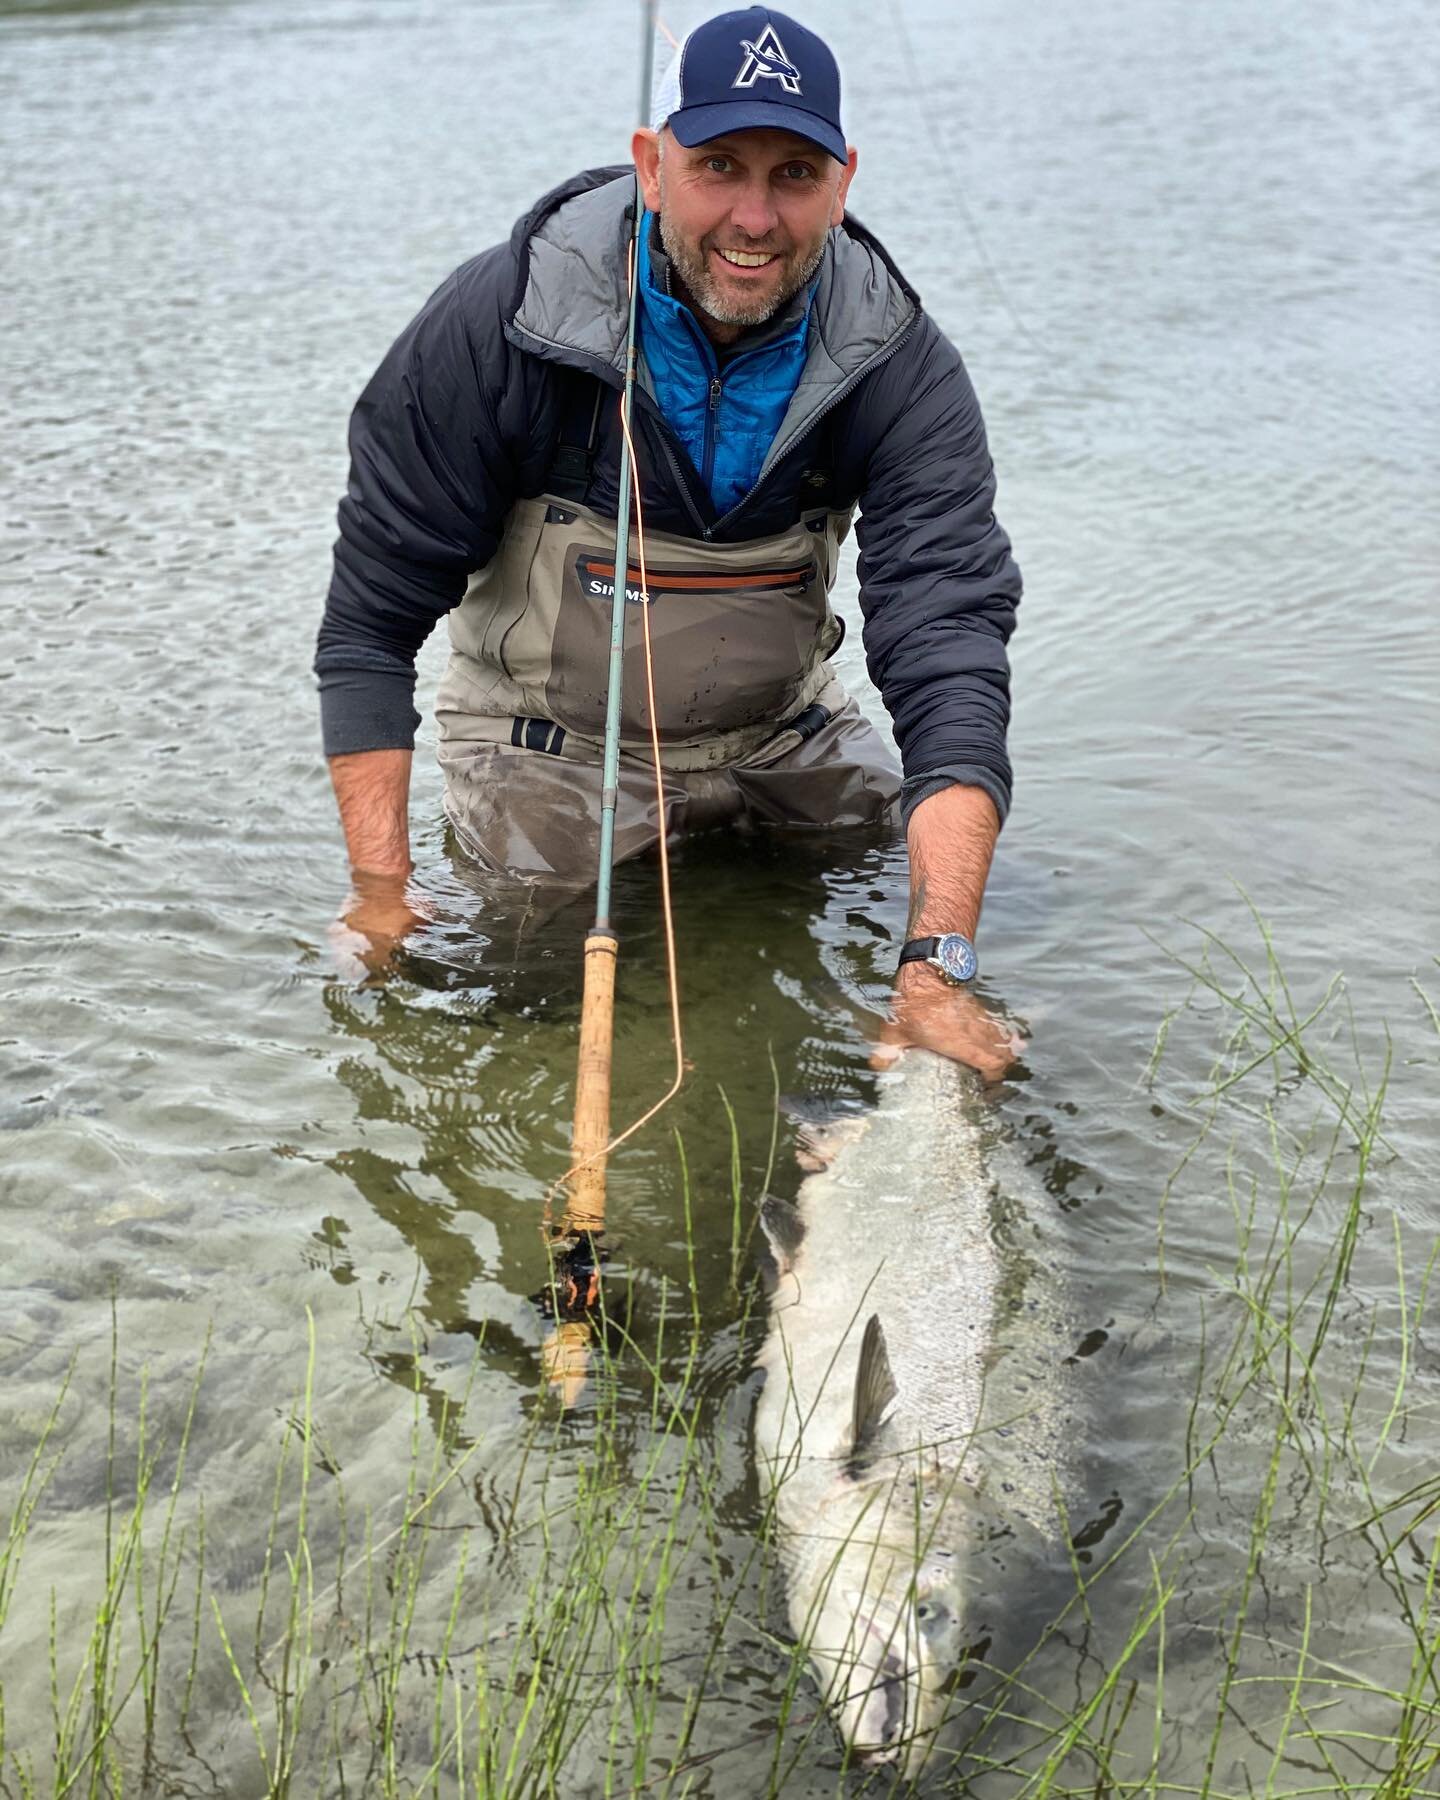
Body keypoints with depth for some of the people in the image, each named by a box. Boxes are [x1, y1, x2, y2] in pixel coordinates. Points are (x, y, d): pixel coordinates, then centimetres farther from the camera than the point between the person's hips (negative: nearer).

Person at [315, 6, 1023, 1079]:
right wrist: (381, 893, -25)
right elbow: (370, 621, -17)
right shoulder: (497, 326, -23)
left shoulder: (901, 365, -19)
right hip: (554, 750, -2)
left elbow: (948, 641, -29)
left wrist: (941, 963, -42)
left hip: (783, 737, 3)